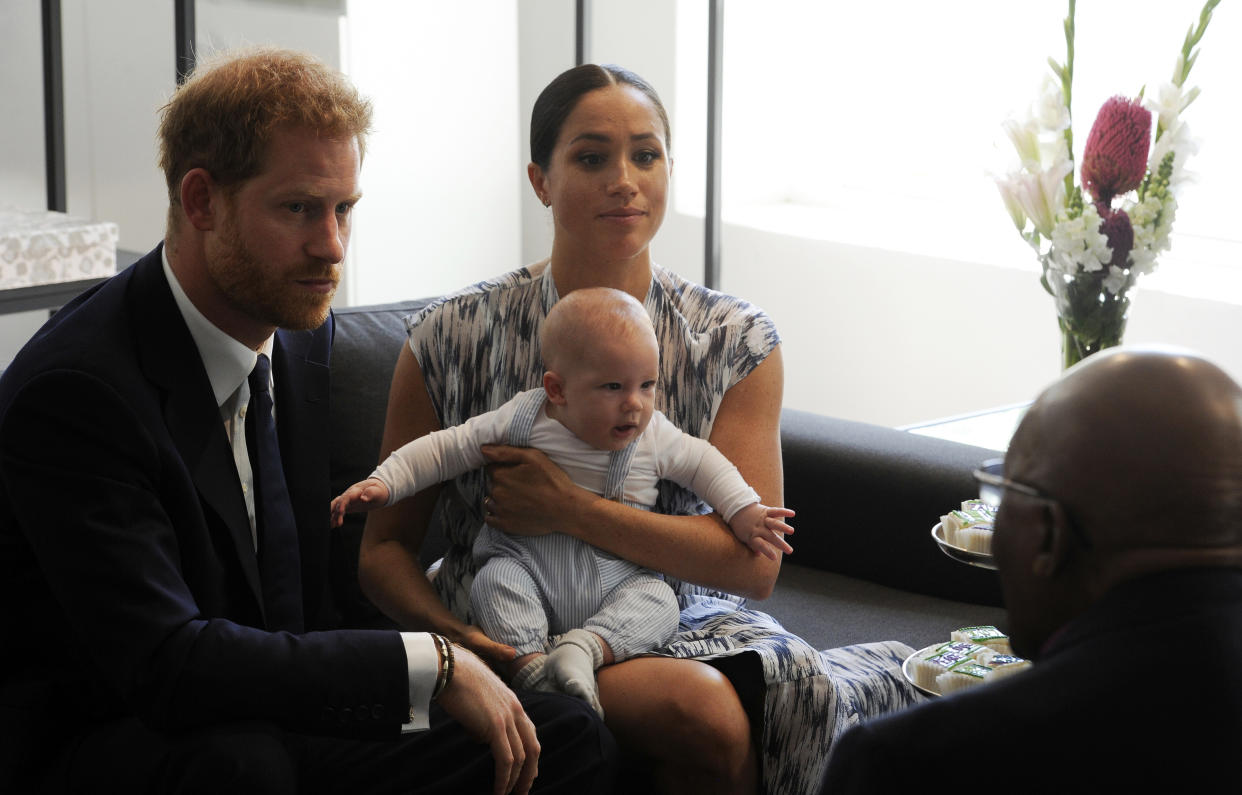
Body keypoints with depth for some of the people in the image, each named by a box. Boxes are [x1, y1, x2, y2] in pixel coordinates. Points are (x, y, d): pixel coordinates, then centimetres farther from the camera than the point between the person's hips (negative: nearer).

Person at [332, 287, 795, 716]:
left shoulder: (656, 438, 1)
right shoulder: (524, 420, -6)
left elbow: (704, 465, 16)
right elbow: (446, 449, -2)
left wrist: (745, 513, 7)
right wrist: (381, 485, -7)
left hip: (617, 578, 2)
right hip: (529, 563, -2)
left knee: (658, 601, -26)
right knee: (496, 582, -32)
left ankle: (585, 648, -39)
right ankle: (531, 665, -38)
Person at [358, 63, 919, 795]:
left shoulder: (737, 343, 1)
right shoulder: (451, 340, -3)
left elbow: (754, 560, -8)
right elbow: (385, 548, 2)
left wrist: (570, 510, -18)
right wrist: (450, 633, -20)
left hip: (679, 623, 2)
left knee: (799, 692, -31)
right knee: (703, 710, -32)